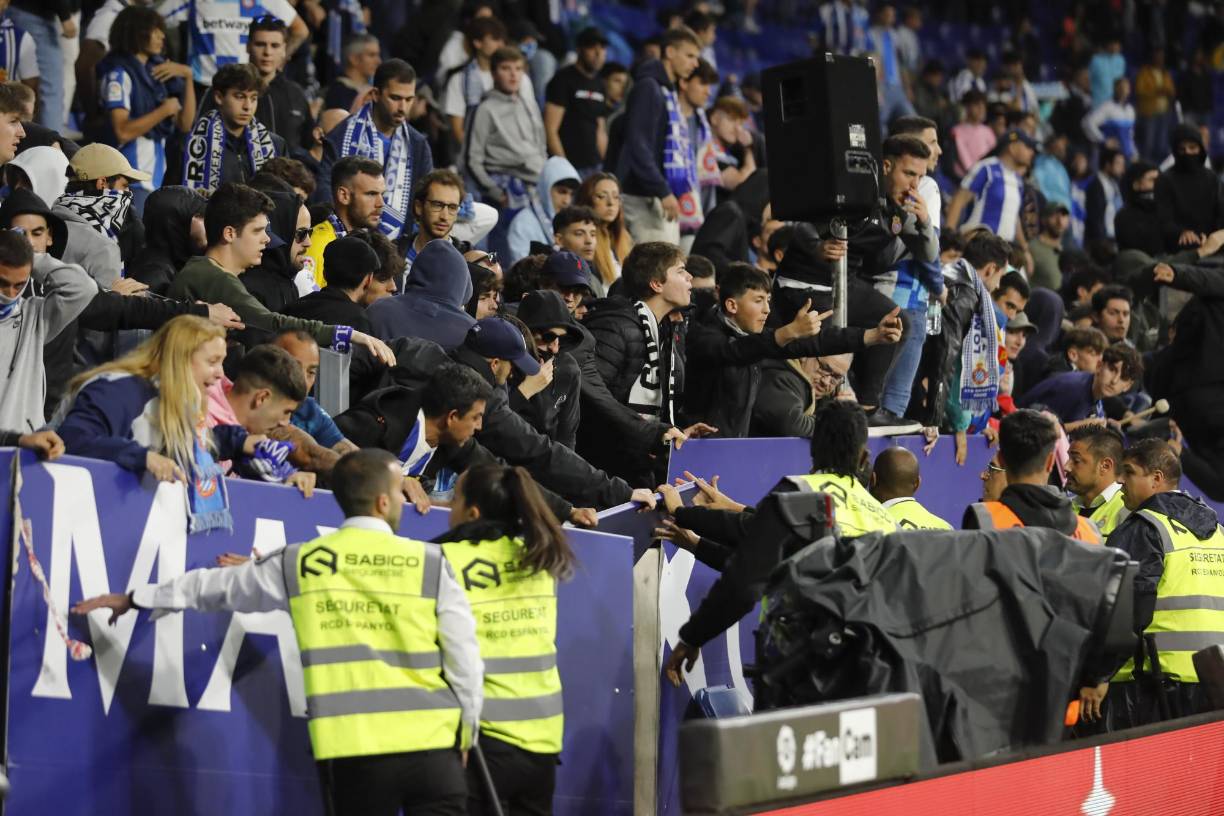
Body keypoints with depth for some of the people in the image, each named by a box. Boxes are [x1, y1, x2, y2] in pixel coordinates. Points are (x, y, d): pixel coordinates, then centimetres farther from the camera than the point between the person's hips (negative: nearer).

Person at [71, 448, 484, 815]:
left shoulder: (299, 564, 8)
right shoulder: (431, 562, 2)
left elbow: (217, 585, 21)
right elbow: (465, 657, 0)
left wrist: (133, 598, 35)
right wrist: (466, 733, 14)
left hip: (349, 750, 2)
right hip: (429, 742, -2)